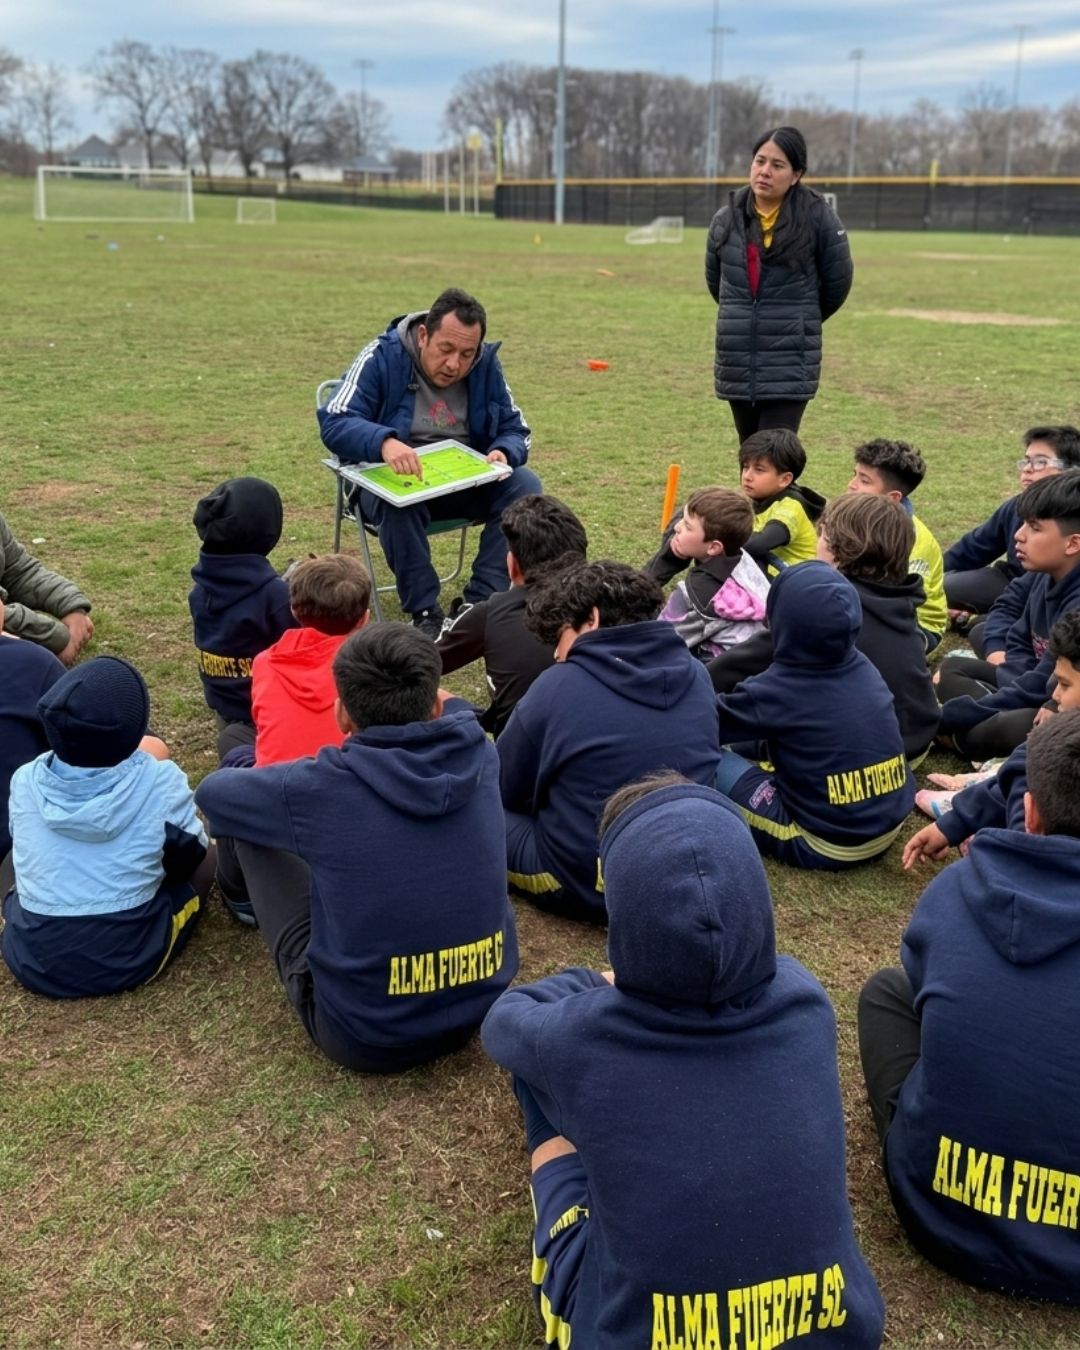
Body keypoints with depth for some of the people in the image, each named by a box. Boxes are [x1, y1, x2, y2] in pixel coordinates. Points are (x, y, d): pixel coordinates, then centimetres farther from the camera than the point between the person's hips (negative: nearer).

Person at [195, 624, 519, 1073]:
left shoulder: (322, 787, -23)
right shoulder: (478, 757, -13)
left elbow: (212, 793, 1)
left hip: (361, 1036, -4)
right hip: (481, 1009, 5)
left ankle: (241, 891, 50)